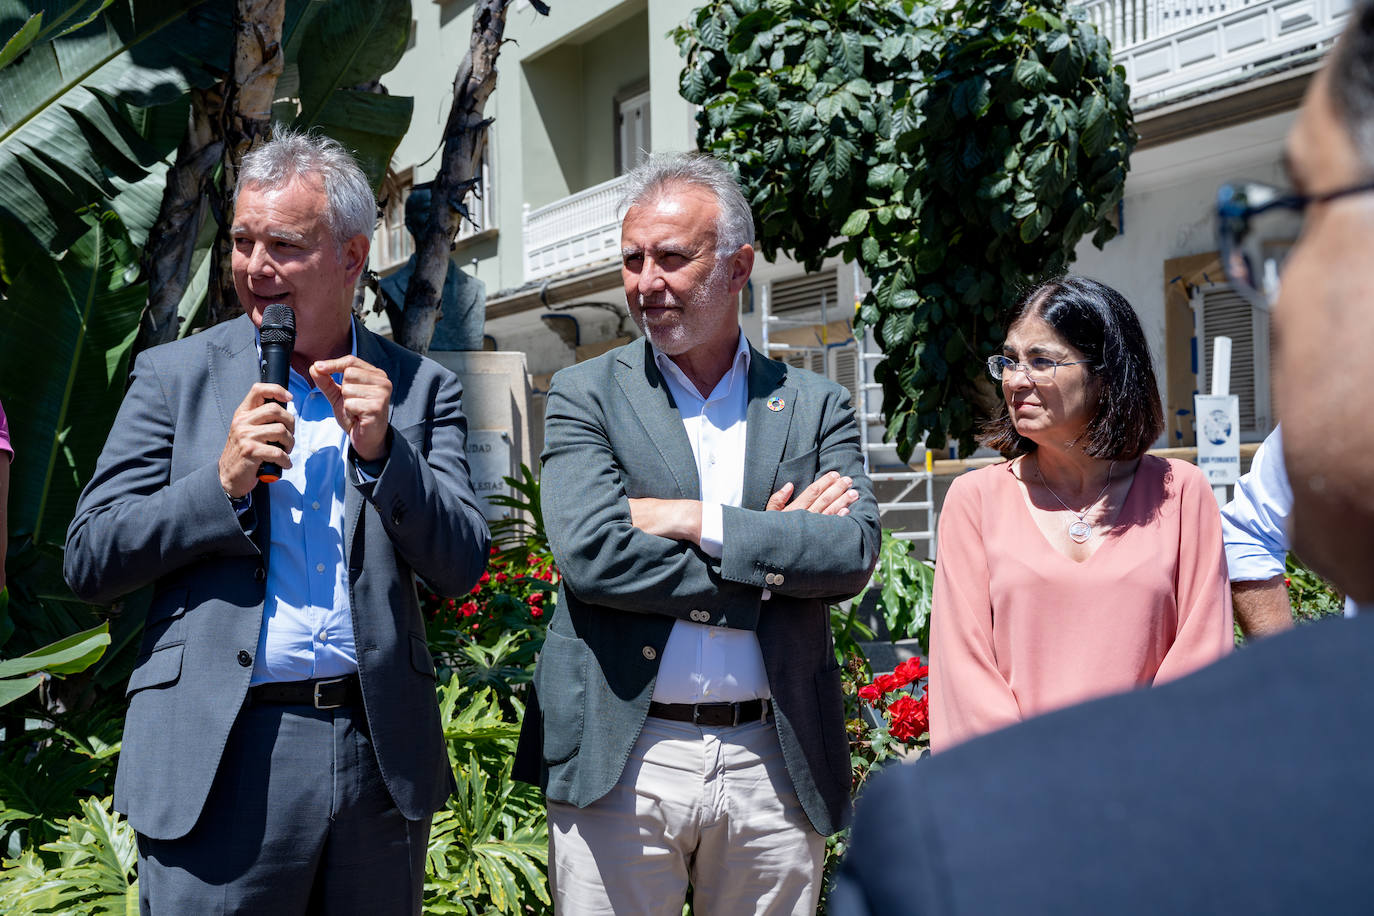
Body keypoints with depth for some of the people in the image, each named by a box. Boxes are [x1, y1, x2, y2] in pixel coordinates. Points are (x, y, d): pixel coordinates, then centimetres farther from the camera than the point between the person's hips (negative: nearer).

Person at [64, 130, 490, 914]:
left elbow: (462, 568, 2)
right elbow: (88, 560, 2)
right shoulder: (176, 375, 5)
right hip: (222, 755, -1)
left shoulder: (421, 389, 7)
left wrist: (382, 451, -11)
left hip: (381, 753, 2)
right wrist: (222, 485, -12)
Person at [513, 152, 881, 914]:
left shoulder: (816, 407, 9)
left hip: (774, 766, 2)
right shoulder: (585, 395, 4)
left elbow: (853, 552, -6)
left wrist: (695, 520, -12)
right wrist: (768, 552, -9)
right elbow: (589, 552, -12)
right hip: (622, 764, -1)